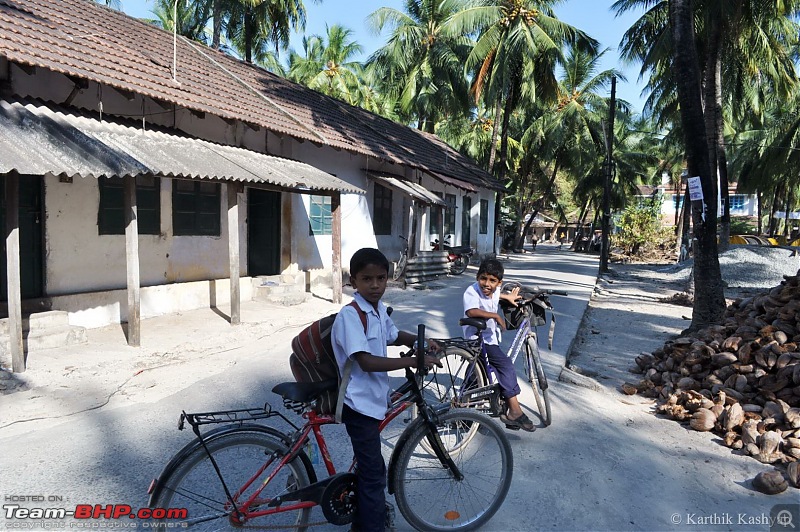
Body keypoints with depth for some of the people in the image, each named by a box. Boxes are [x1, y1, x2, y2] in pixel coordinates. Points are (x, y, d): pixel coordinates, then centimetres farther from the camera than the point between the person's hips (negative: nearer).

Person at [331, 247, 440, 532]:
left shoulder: (379, 309, 5)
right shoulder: (350, 315, -23)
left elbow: (393, 335, 23)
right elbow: (366, 361, -31)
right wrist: (413, 361, -31)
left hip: (373, 399, 9)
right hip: (360, 403, -9)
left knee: (370, 468, 22)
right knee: (374, 471, -1)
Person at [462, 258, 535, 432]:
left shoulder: (495, 291, 4)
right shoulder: (472, 291, -20)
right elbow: (471, 311, -40)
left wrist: (507, 297, 26)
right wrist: (496, 316, -33)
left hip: (491, 338, 9)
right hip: (478, 339, -9)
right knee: (506, 365, -22)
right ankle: (515, 411, -18)